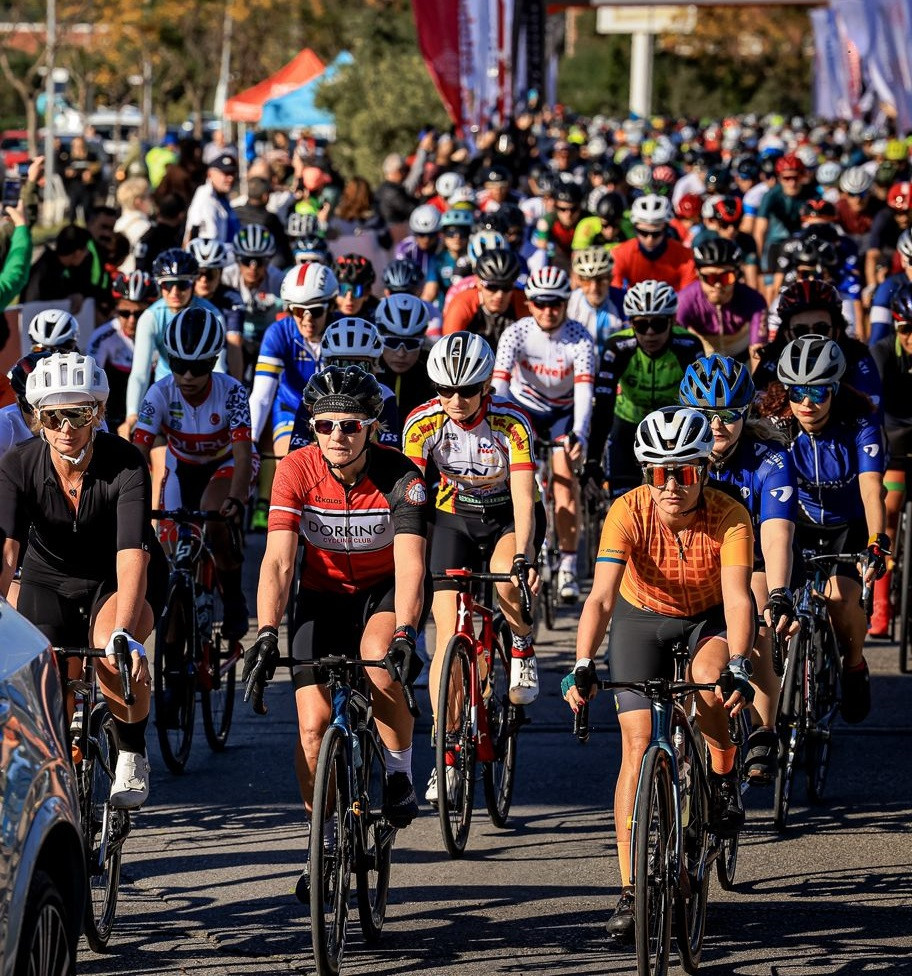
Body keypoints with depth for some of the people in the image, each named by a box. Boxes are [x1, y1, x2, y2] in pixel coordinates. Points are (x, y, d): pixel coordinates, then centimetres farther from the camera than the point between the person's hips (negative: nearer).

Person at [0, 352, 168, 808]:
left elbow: (132, 552, -40)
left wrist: (122, 634, -54)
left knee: (113, 654, -33)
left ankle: (132, 757, -9)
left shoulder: (125, 464, -29)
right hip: (50, 578, 3)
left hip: (120, 580, -3)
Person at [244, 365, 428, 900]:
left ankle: (401, 776, -7)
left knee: (380, 667, -33)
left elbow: (410, 561, -34)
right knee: (314, 725, -9)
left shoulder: (400, 476, -25)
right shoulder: (296, 471, -20)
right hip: (324, 593, 2)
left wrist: (404, 634, -50)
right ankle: (326, 844, 9)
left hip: (387, 591, -2)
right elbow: (278, 560, -25)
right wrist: (266, 632, -39)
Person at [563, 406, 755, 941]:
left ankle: (726, 777, -2)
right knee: (638, 743, -10)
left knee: (707, 681, -33)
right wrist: (583, 668, -50)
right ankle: (630, 891, -7)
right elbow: (602, 596, -37)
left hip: (711, 616, -1)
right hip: (643, 616, 1)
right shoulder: (629, 512, -29)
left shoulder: (730, 517, -29)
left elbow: (737, 598, -38)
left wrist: (738, 668, -53)